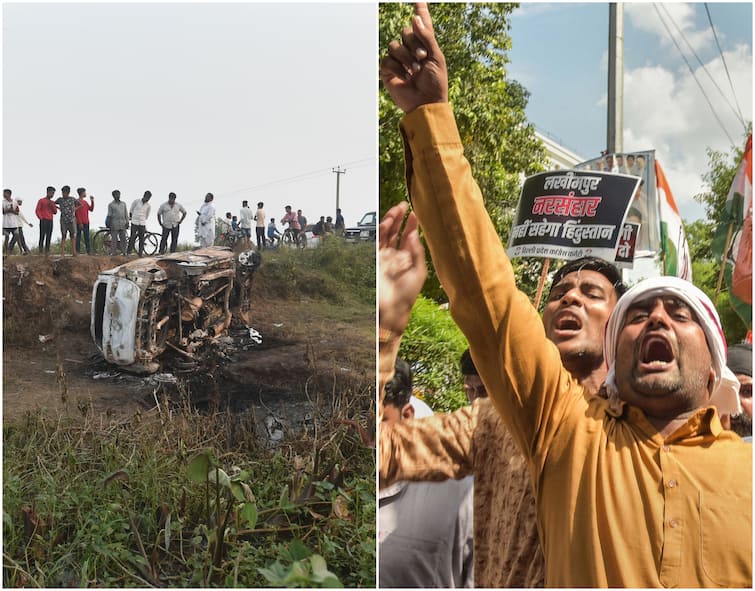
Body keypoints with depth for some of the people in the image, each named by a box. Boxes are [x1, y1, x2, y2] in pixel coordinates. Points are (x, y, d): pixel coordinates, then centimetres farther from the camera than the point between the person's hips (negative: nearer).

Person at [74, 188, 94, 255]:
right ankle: (78, 251, -3)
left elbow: (91, 209, 15)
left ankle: (89, 251, 8)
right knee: (78, 236, -4)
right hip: (80, 223, -8)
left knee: (87, 237, 7)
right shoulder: (77, 201, -7)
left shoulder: (85, 202, 17)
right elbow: (77, 213, -12)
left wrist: (92, 201, 6)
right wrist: (80, 223, -17)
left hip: (86, 223, 8)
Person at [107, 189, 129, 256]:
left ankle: (123, 252, 6)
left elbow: (126, 214, 14)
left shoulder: (123, 204, 14)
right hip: (114, 225, -3)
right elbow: (109, 215, 2)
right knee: (114, 239, -3)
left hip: (122, 224, 3)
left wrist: (127, 222, 5)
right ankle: (112, 253, 0)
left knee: (123, 239, 2)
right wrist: (109, 224, -5)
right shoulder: (111, 204, 4)